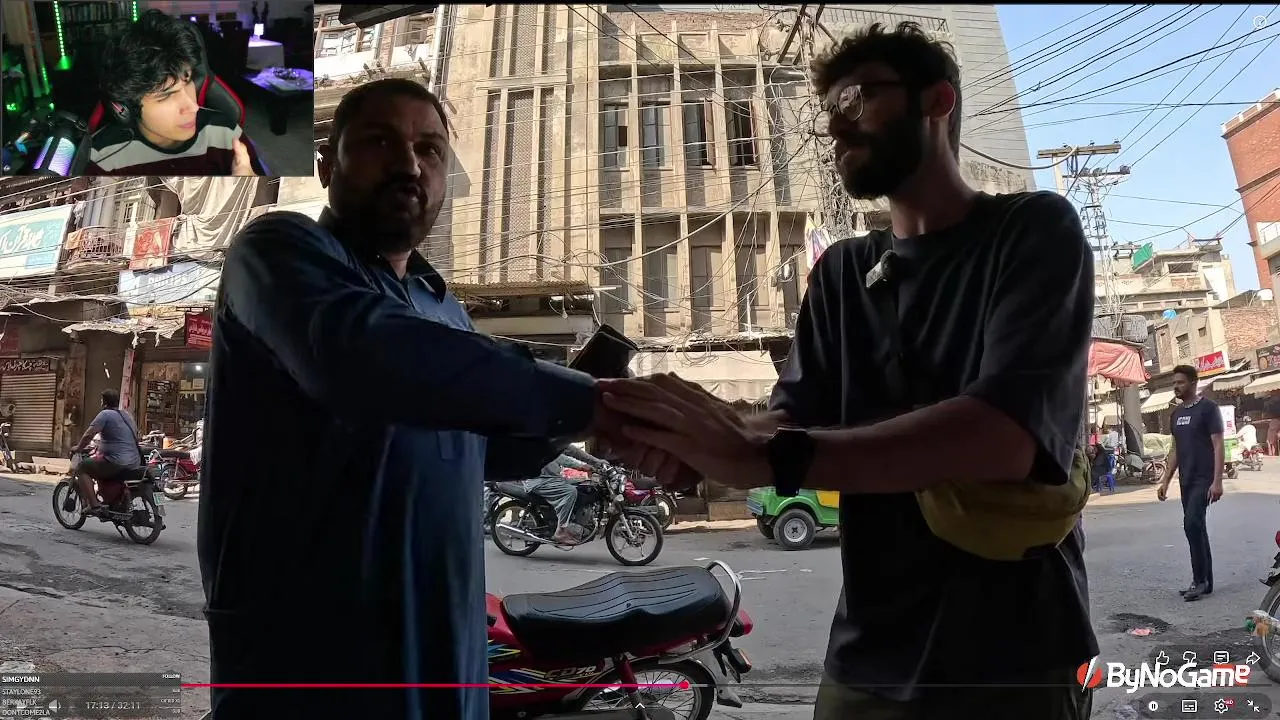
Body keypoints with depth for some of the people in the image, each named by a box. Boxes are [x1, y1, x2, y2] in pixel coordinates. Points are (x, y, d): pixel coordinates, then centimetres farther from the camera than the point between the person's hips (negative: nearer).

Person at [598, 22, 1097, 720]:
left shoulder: (1034, 228, -8)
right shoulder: (841, 271, 9)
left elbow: (1008, 433, -25)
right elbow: (793, 417, -2)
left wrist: (761, 457, -35)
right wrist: (695, 438, -25)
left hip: (1010, 658, -4)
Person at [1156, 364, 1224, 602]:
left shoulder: (1207, 408, -6)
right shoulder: (1177, 413, 14)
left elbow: (1218, 445, -11)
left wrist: (1217, 481, -19)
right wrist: (1165, 481, 15)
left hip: (1204, 479, -7)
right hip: (1186, 481, 7)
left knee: (1192, 524, -16)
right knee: (1196, 528, 9)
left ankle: (1199, 580, -8)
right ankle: (1205, 582, 15)